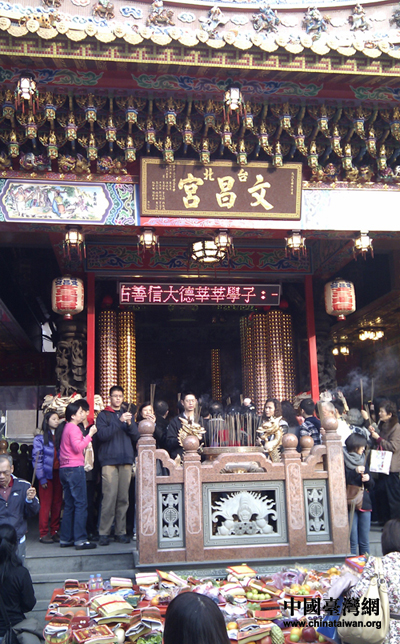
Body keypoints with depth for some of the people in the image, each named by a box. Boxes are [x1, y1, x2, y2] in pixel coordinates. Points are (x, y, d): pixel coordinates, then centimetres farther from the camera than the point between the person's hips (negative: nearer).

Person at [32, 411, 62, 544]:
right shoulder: (40, 438, 1)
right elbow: (37, 459, -4)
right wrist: (41, 478, -11)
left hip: (58, 473, 4)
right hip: (47, 474, -4)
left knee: (57, 503, 5)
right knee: (46, 504, -3)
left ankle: (55, 531, 12)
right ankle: (43, 534, 2)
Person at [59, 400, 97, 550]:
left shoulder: (67, 427, 19)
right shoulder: (73, 428, -9)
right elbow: (78, 447, -19)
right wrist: (90, 435, -13)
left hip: (65, 469, 10)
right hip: (75, 468, -10)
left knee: (69, 505, 12)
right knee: (81, 504, -8)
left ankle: (65, 539, 14)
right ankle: (80, 540, -9)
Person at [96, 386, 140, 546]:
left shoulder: (127, 415, 21)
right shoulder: (103, 415, 9)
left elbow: (136, 437, 13)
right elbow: (102, 434, -8)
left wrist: (129, 424, -5)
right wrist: (119, 422, -14)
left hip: (126, 461, 4)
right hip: (109, 460, -4)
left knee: (123, 498, 1)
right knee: (109, 497, -10)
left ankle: (121, 532, 6)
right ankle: (104, 533, -5)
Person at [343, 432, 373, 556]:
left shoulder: (362, 460, 14)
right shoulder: (342, 460, -7)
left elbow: (371, 484, 16)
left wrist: (368, 479, -5)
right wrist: (355, 472, -24)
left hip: (364, 503, 6)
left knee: (365, 541, 9)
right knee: (353, 542, -3)